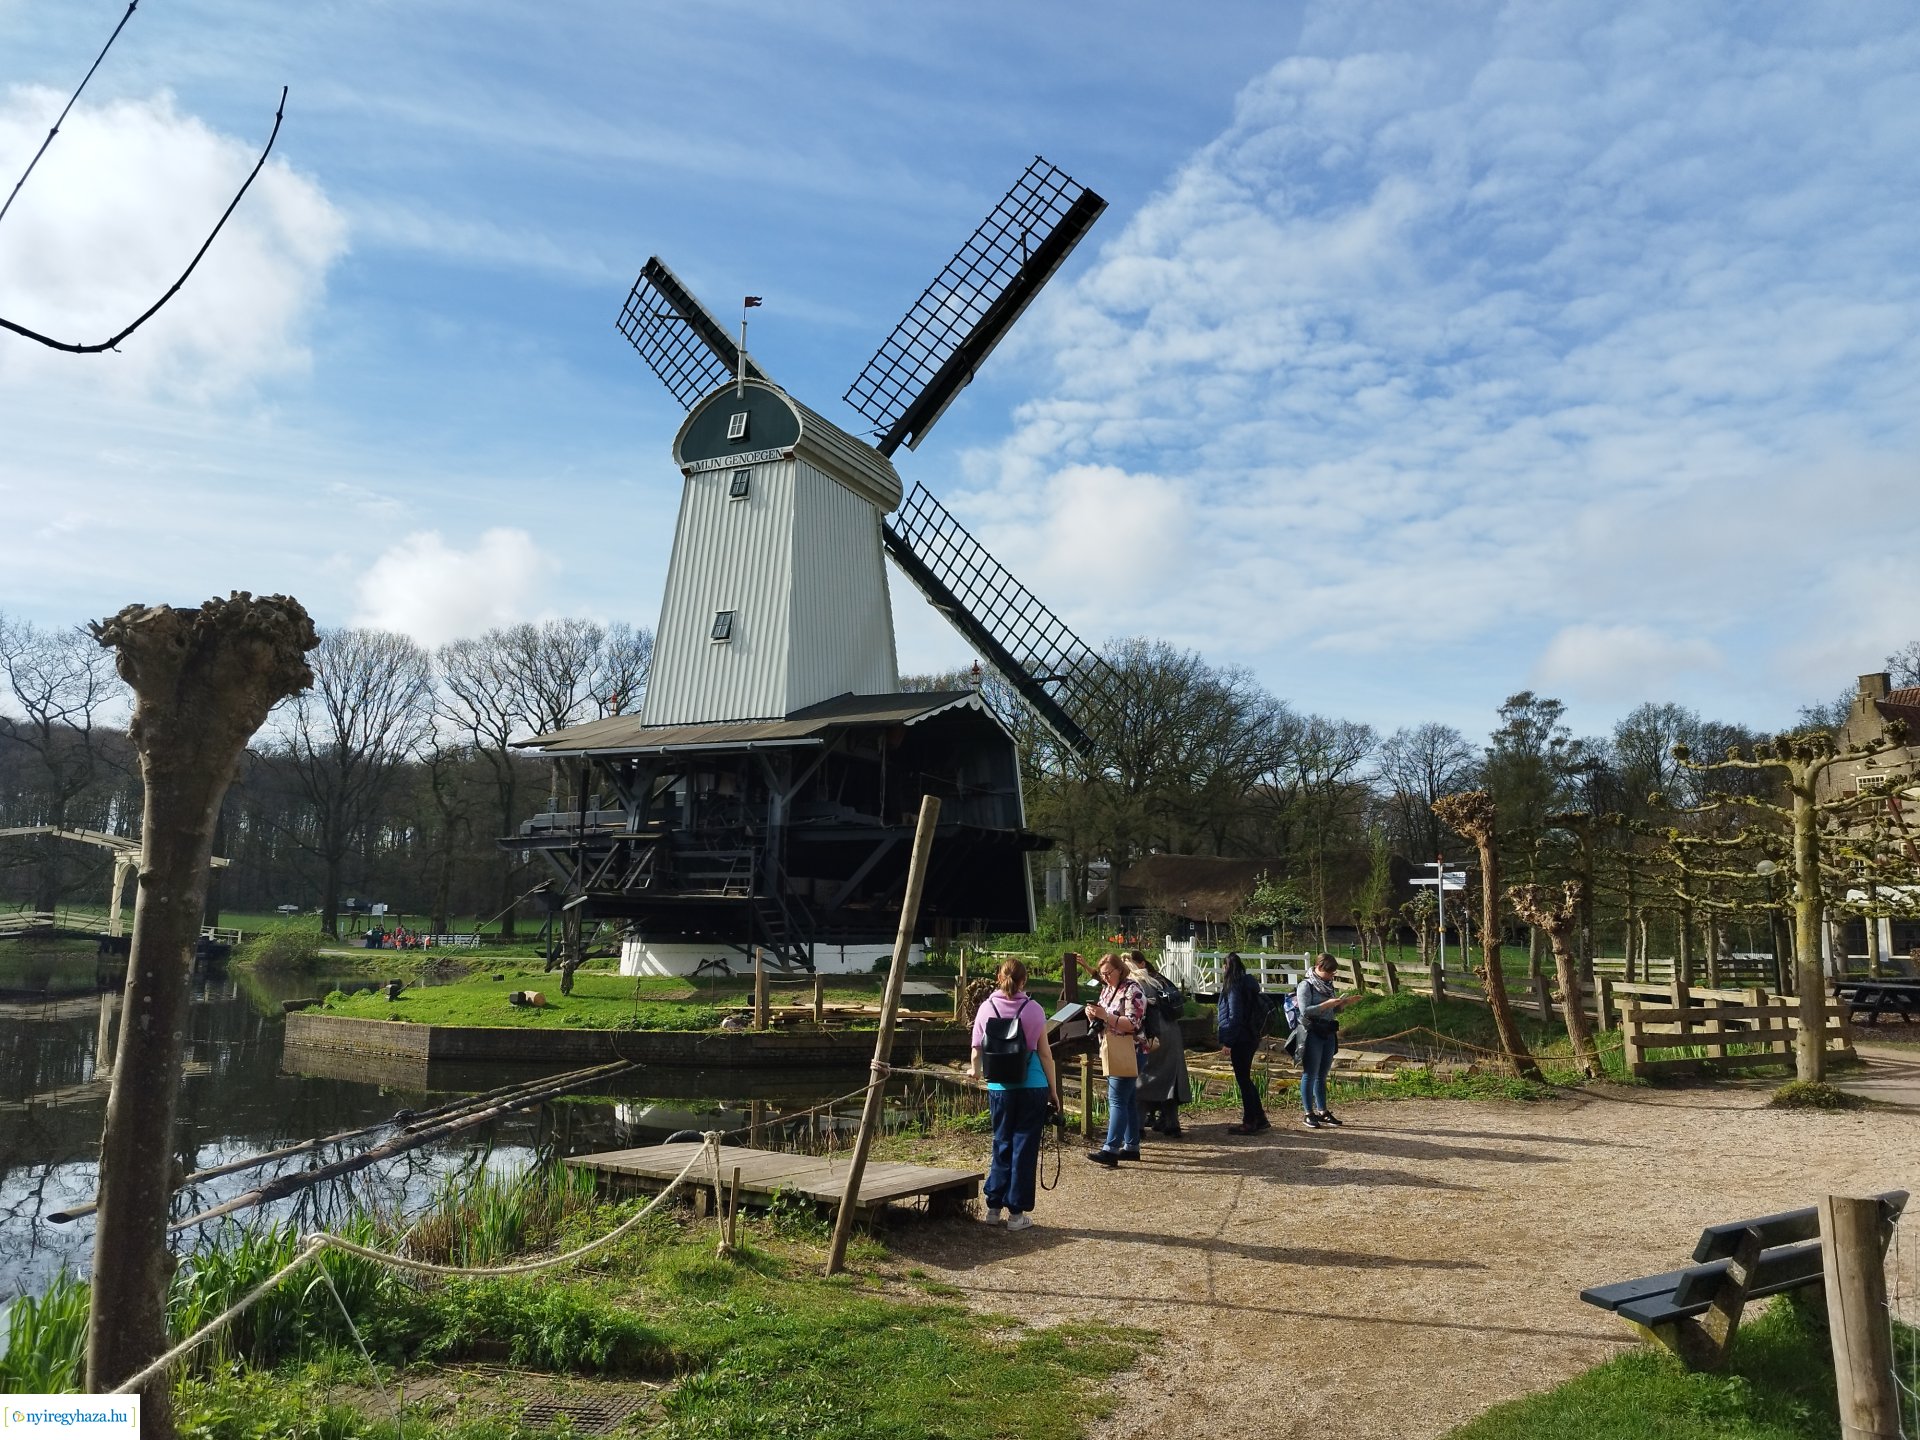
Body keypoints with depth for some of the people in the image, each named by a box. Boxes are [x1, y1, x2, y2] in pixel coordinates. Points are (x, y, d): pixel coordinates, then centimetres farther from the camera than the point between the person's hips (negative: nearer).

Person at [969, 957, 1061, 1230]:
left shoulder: (987, 1008, -1)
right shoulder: (1034, 1009, -5)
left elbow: (977, 1048, 7)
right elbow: (1045, 1053, -3)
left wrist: (975, 1070, 29)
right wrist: (1054, 1090, 5)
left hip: (999, 1087, 2)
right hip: (1032, 1086, -2)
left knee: (1002, 1145, 15)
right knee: (1025, 1147, 5)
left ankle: (994, 1207, 19)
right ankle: (1017, 1212, 9)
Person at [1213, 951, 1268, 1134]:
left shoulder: (1234, 987, -16)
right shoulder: (1248, 984, 11)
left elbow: (1234, 1016, -19)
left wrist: (1228, 1042, -16)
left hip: (1240, 1040, -9)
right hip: (1250, 1038, 9)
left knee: (1243, 1080, -2)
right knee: (1245, 1079, 17)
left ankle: (1250, 1122, 4)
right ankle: (1259, 1118, 22)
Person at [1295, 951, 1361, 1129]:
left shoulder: (1328, 985, 13)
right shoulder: (1306, 985, -10)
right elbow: (1305, 1011, -19)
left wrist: (1345, 1003, 4)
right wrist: (1327, 1004, -22)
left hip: (1328, 1034, 7)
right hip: (1312, 1034, -7)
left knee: (1322, 1075, 13)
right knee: (1310, 1074, -2)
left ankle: (1322, 1111, 19)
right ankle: (1309, 1114, 2)